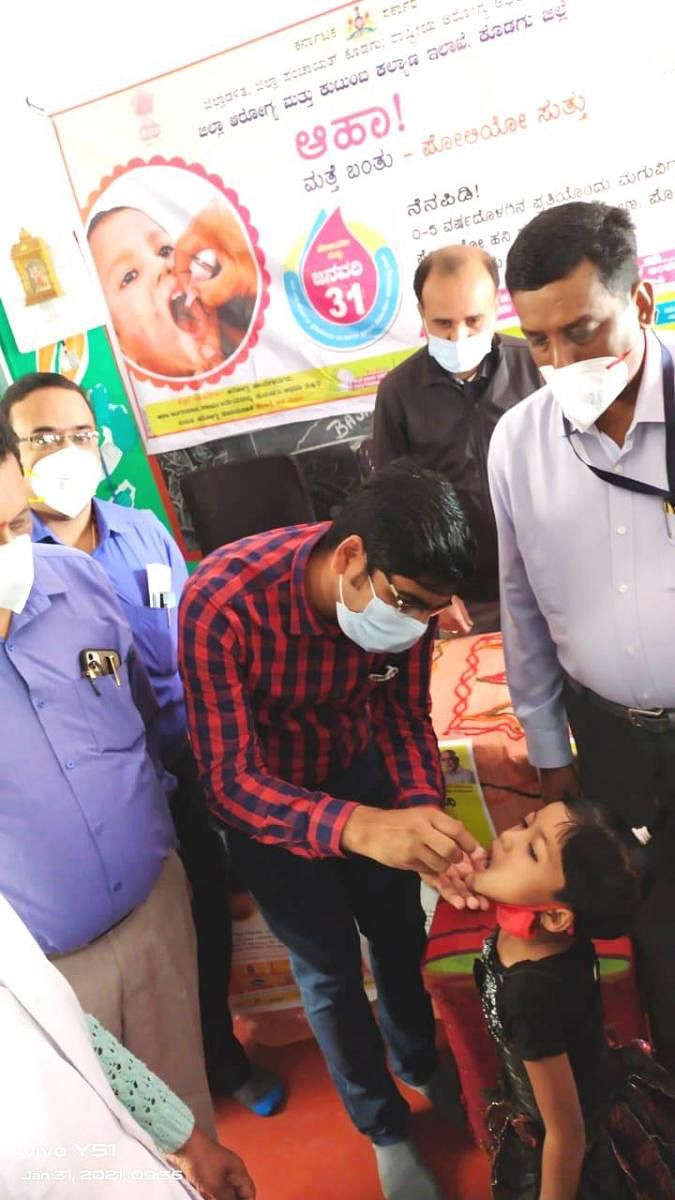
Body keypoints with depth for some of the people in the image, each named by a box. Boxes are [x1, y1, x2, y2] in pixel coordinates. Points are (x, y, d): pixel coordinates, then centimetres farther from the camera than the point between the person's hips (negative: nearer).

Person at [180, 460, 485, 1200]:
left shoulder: (401, 590, -24)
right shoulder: (222, 603, -38)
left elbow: (405, 714, -9)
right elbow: (230, 781, -35)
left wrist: (425, 813, -27)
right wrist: (360, 827, -51)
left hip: (360, 771, 4)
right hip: (260, 796, -3)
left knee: (400, 935, 19)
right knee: (329, 970, 11)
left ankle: (420, 1064, 52)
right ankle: (384, 1128, 41)